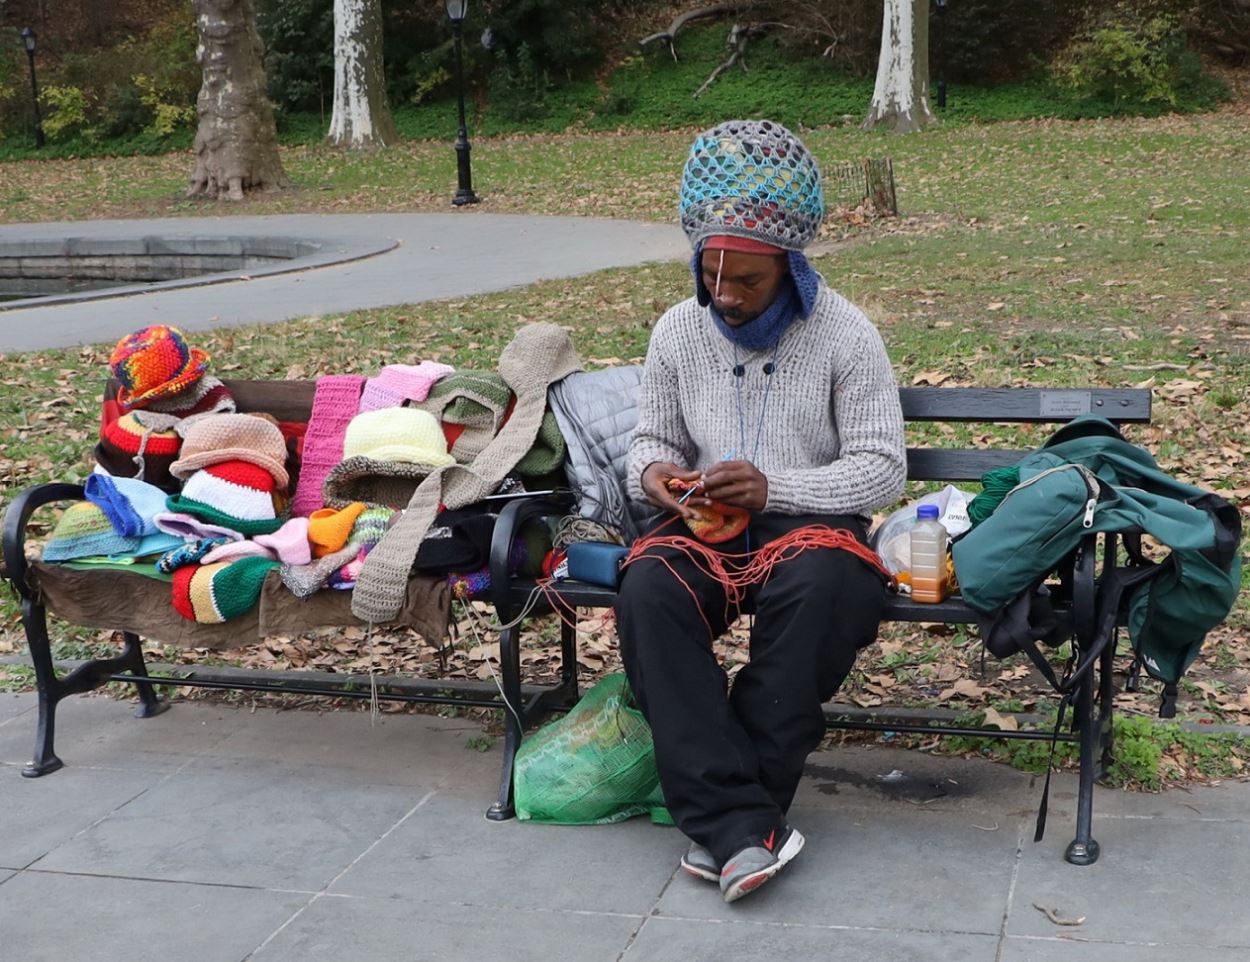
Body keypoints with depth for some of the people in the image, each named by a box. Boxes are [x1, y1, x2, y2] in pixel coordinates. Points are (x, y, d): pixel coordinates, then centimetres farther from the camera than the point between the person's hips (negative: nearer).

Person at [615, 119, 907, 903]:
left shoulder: (845, 334, -5)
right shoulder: (678, 332, 7)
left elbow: (884, 467, -7)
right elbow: (652, 438, 18)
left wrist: (774, 488, -21)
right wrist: (653, 471, -8)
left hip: (811, 522, -3)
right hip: (706, 525, 3)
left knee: (817, 589, -39)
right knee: (648, 592, -32)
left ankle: (717, 814, -27)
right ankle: (738, 823, -35)